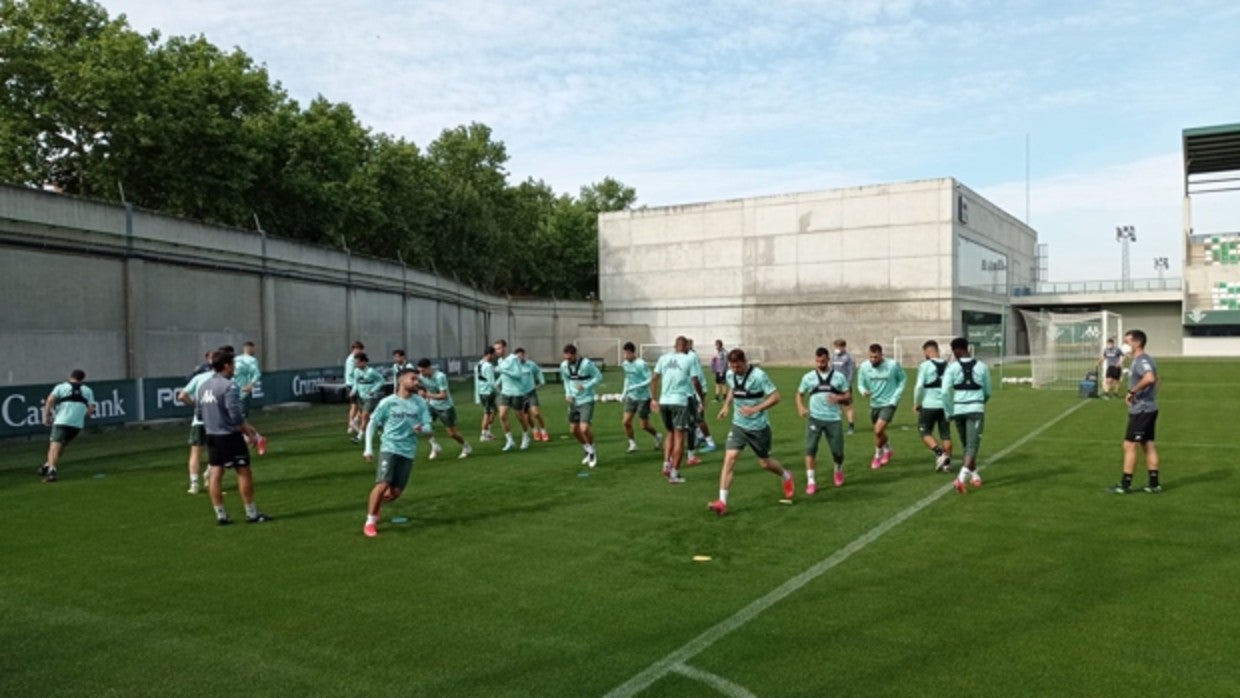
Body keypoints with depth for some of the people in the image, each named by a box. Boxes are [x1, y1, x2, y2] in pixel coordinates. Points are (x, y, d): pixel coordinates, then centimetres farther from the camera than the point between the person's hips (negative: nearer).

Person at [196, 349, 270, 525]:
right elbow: (235, 414, -19)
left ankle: (220, 515, 13)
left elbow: (198, 412, 13)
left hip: (211, 436, 8)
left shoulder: (203, 386, 8)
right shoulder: (229, 386, -16)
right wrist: (248, 431, -10)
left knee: (215, 473, 8)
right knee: (244, 472, 1)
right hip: (229, 436, -8)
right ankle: (251, 513, 6)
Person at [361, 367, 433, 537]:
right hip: (389, 448, -3)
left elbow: (428, 427, 3)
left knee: (395, 492, 3)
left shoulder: (420, 403, 4)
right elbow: (372, 425, 6)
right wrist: (368, 448, 1)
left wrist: (421, 429, -21)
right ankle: (370, 522, 0)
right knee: (383, 484, -17)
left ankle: (374, 505, 35)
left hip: (408, 452, 3)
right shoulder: (387, 402, -3)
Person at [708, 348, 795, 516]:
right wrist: (726, 405, 5)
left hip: (758, 427, -4)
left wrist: (755, 409, -28)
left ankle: (786, 477, 46)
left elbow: (775, 397, -19)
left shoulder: (758, 376, -21)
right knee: (729, 458, -12)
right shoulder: (730, 374, -3)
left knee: (765, 462, 12)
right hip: (738, 425, 4)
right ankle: (722, 502, -13)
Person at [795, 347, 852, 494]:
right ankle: (811, 481, -6)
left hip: (833, 419, 0)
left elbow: (848, 395, 7)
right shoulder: (808, 377, 4)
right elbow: (799, 394, 13)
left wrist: (838, 398, -15)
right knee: (810, 448, -12)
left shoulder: (839, 377, 3)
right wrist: (801, 408, -6)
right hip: (815, 418, 0)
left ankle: (839, 471, 37)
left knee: (837, 451, 4)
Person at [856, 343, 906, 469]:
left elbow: (902, 380, 0)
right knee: (879, 432, 19)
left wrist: (895, 398, -8)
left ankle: (878, 456, 10)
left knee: (878, 430, -15)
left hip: (889, 403, -4)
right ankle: (888, 451, 48)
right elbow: (860, 384, 0)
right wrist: (864, 391, -24)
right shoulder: (864, 367, -9)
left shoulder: (893, 365, -15)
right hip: (874, 403, 4)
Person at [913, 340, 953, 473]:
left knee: (925, 432, 7)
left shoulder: (925, 366, -9)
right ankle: (947, 463, 14)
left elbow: (919, 386, -12)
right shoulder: (949, 365, 5)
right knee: (946, 434, 12)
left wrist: (916, 404, 0)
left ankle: (940, 453, -11)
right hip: (946, 405, 5)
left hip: (929, 405, -5)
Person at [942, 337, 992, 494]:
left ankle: (975, 476, 30)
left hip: (958, 409, 1)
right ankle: (962, 477, -23)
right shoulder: (982, 366, 2)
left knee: (967, 445, 19)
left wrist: (949, 412, 3)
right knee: (973, 445, -5)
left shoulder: (952, 368, -4)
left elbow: (945, 392, -9)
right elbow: (987, 392, 11)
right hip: (976, 410, -1)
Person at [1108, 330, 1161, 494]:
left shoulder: (1141, 360, -18)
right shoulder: (1145, 359, 14)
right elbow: (1155, 380, 25)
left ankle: (1125, 485, 1)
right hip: (1148, 408, 10)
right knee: (1148, 445, 13)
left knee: (1129, 445, -4)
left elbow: (1149, 378, -37)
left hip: (1141, 410, -10)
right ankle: (1154, 484, 17)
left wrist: (1132, 391, -28)